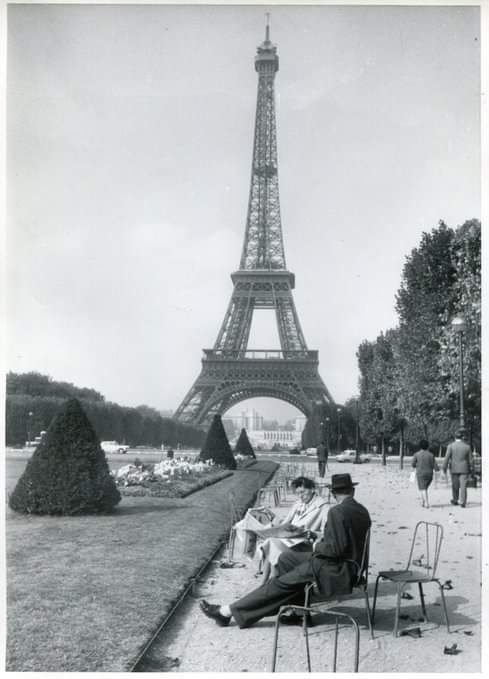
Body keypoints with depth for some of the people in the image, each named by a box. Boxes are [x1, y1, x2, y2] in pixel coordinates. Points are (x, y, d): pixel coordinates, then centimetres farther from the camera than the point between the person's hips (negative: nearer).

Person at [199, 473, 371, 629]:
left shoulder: (337, 512, -20)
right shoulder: (362, 510, 7)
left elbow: (336, 548, -25)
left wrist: (318, 547, -7)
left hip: (334, 571, -9)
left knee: (281, 583, -6)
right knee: (286, 558, 16)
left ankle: (227, 612, -3)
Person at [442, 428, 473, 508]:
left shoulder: (451, 446, -7)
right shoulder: (467, 446, -3)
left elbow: (447, 458, -10)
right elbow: (470, 459, 1)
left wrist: (444, 468, -3)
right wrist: (471, 469, 12)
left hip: (454, 469, 0)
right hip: (464, 469, 0)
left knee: (455, 485, 15)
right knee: (463, 486, 2)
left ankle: (455, 500, 24)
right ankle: (463, 502, -3)